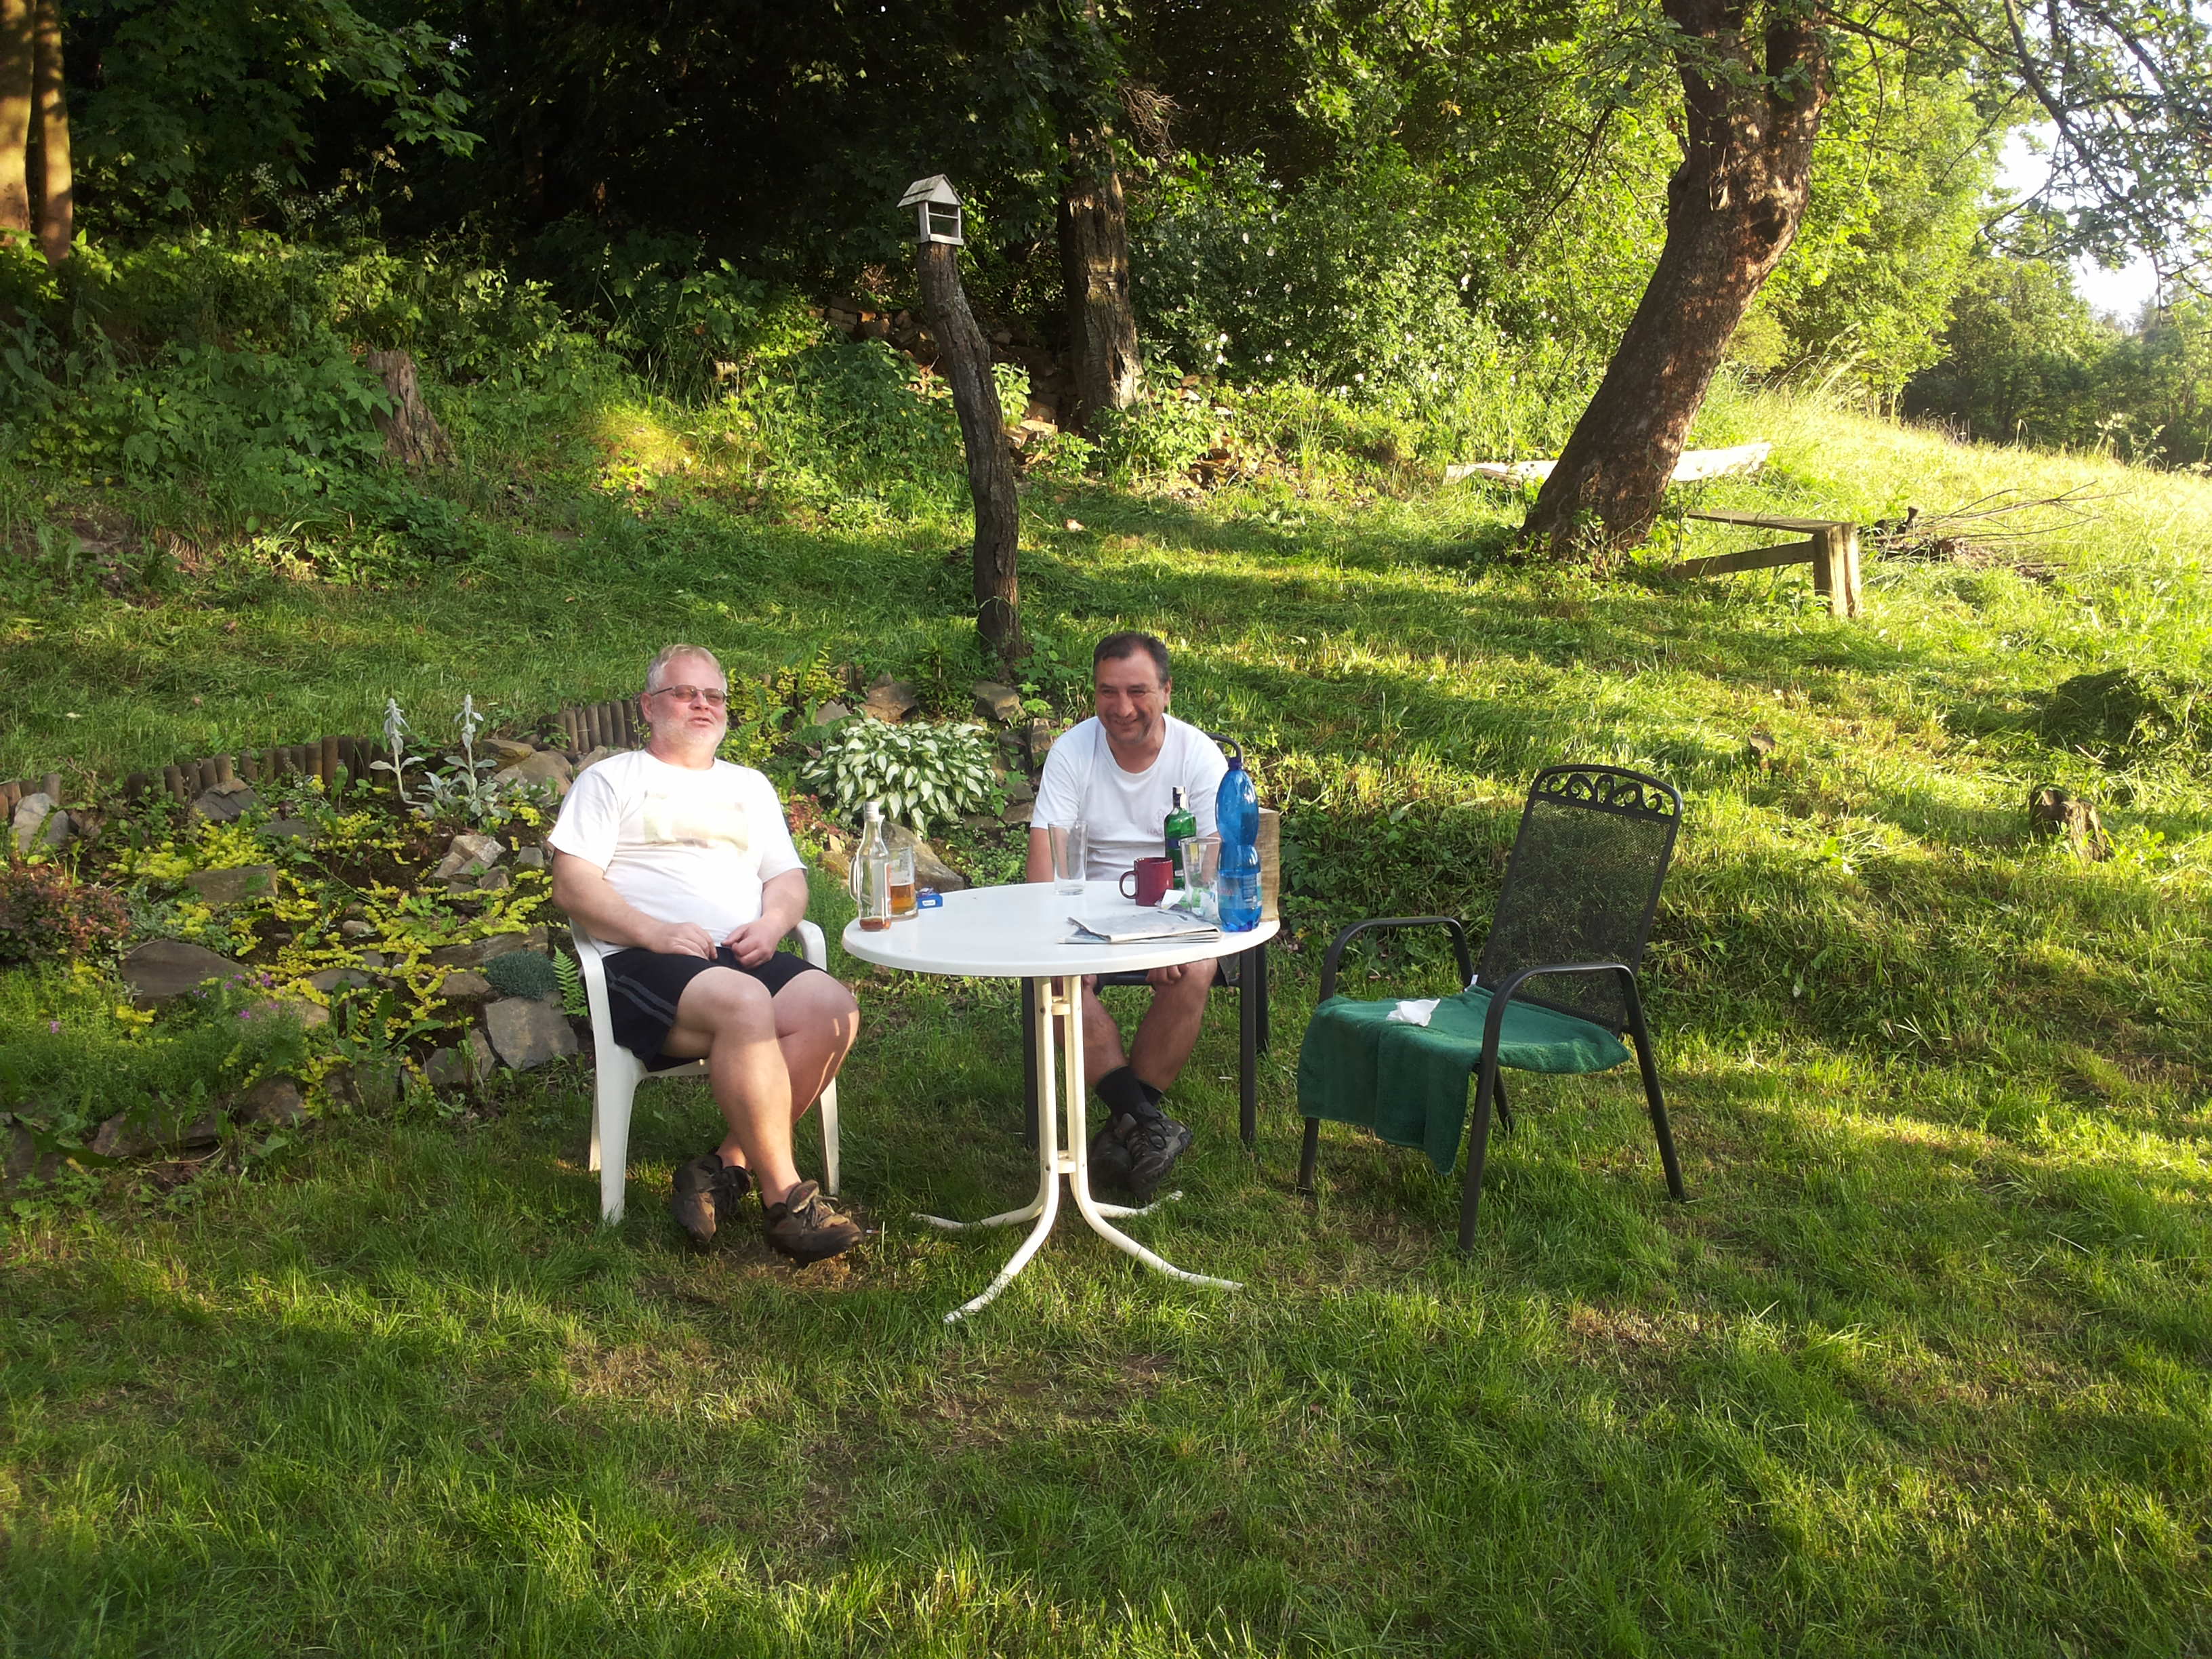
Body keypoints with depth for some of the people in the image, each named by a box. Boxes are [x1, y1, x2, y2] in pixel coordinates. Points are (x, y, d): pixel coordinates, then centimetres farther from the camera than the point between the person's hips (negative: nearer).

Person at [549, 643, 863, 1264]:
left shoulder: (750, 787, 29)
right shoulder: (611, 780, 15)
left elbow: (789, 878, 22)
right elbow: (573, 886, 2)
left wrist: (770, 924, -3)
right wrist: (654, 932, -14)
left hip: (746, 955, 5)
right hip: (644, 961, -5)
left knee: (833, 1009, -27)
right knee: (745, 1005, -37)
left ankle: (727, 1167, -21)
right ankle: (784, 1196, -29)